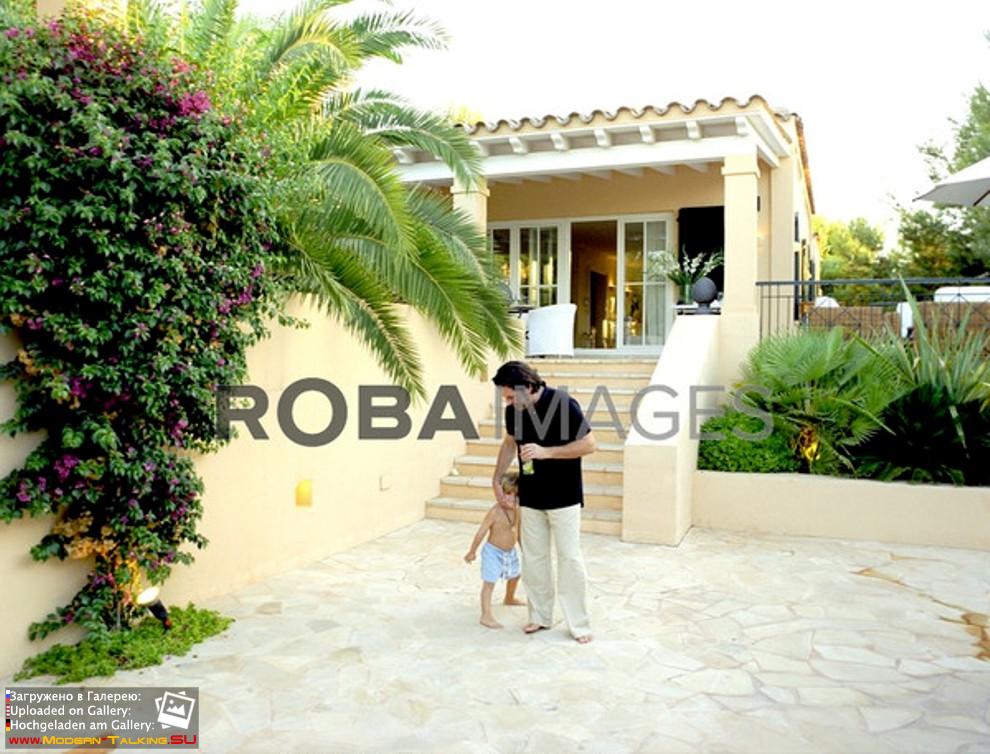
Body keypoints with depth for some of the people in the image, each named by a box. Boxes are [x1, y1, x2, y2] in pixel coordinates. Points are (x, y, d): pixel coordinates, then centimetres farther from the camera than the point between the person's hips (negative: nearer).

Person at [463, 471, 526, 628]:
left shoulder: (516, 510, -6)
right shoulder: (495, 512, -26)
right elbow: (481, 532, -19)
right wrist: (472, 552, -14)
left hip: (510, 552, 8)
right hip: (493, 551, -8)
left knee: (514, 576, 28)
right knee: (489, 583, -10)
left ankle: (510, 598, 56)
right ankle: (486, 616, -8)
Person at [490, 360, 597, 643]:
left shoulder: (563, 404, -21)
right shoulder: (514, 410, -4)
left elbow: (589, 444, -18)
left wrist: (546, 452, -26)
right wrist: (497, 480, 8)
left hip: (563, 498, -5)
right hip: (530, 498, 5)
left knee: (569, 558, -1)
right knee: (533, 558, 11)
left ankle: (579, 623, 11)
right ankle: (540, 616, 25)